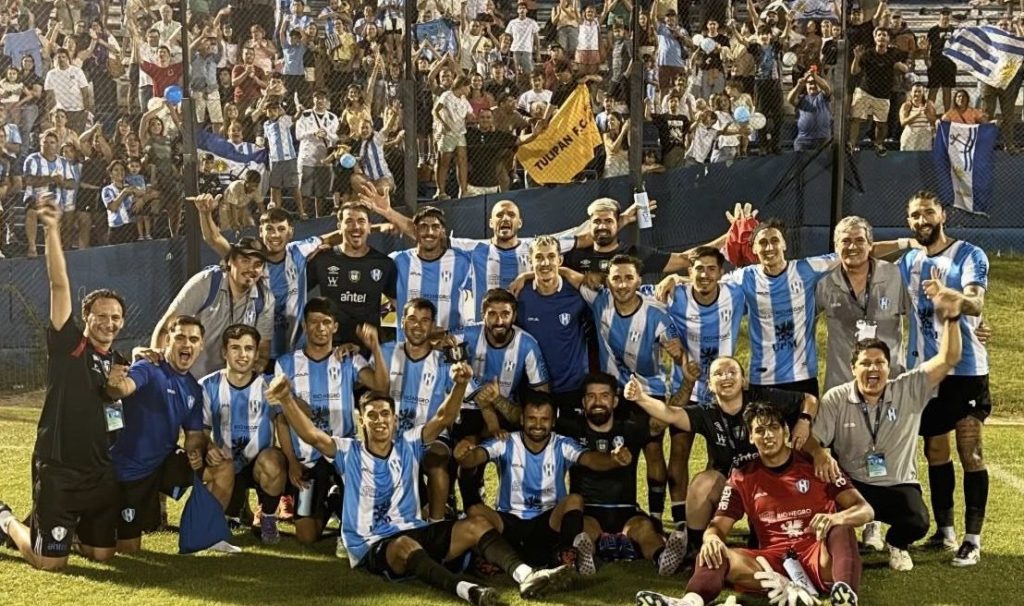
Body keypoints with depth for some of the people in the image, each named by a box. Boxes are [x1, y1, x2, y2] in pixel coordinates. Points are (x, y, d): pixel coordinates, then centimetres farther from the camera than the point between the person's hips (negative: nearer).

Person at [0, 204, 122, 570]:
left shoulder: (117, 362, 9)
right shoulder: (67, 345, -7)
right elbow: (60, 285, -16)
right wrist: (52, 231, -24)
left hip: (101, 473, 6)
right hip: (58, 471, -6)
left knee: (101, 554, 11)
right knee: (50, 561, -2)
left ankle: (66, 527, 37)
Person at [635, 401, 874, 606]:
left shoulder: (815, 466, 5)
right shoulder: (742, 478, 12)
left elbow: (865, 510, -1)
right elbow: (718, 525, 5)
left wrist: (837, 518, -26)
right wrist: (711, 539, -22)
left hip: (819, 558, -2)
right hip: (774, 562, 2)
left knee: (840, 529, -32)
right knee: (712, 554, -21)